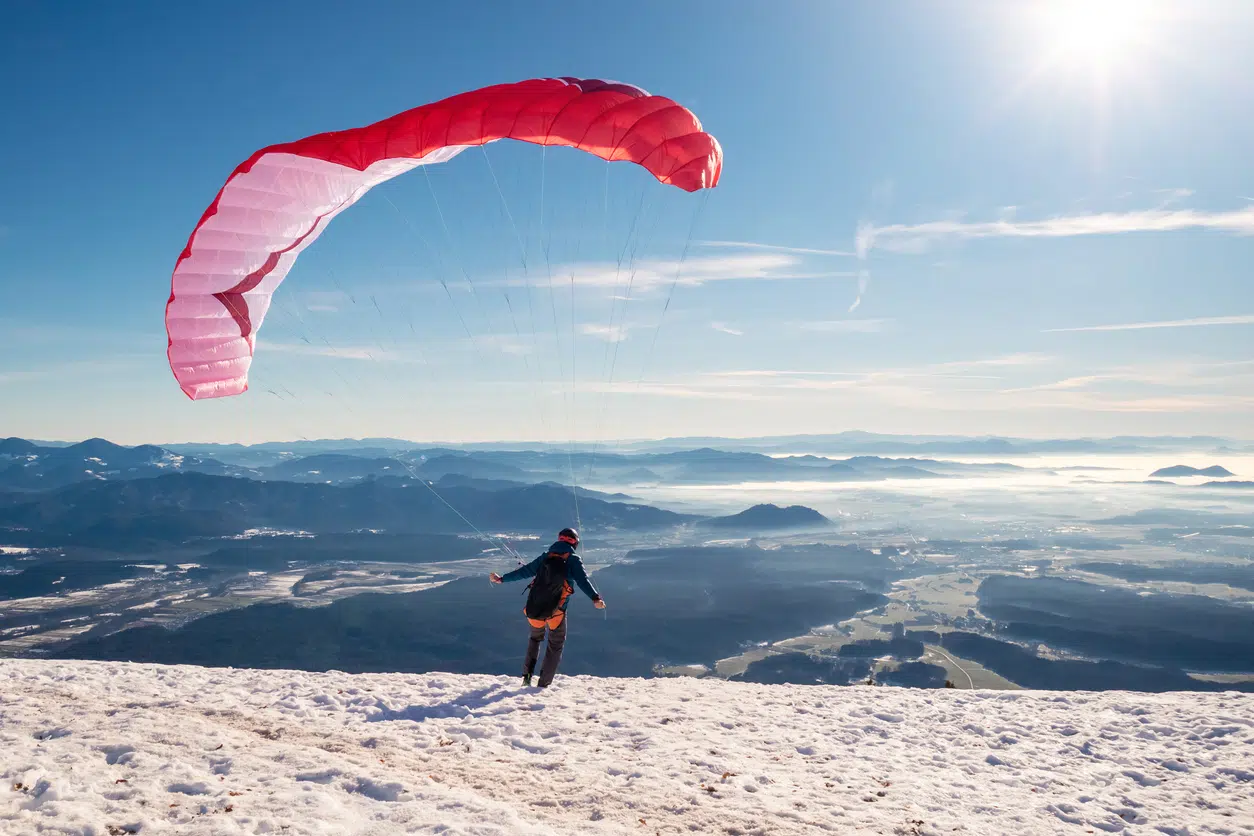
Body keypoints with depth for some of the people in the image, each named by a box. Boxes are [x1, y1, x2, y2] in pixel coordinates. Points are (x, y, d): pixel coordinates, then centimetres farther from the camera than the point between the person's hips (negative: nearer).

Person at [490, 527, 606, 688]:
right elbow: (583, 580, -18)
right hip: (556, 613, -4)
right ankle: (543, 684, 12)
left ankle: (527, 675, 22)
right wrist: (595, 598, -30)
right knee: (555, 645, 17)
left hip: (534, 610, 4)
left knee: (535, 638, 30)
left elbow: (524, 571, 14)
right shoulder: (574, 560, -2)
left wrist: (502, 579, 26)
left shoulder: (545, 557, 9)